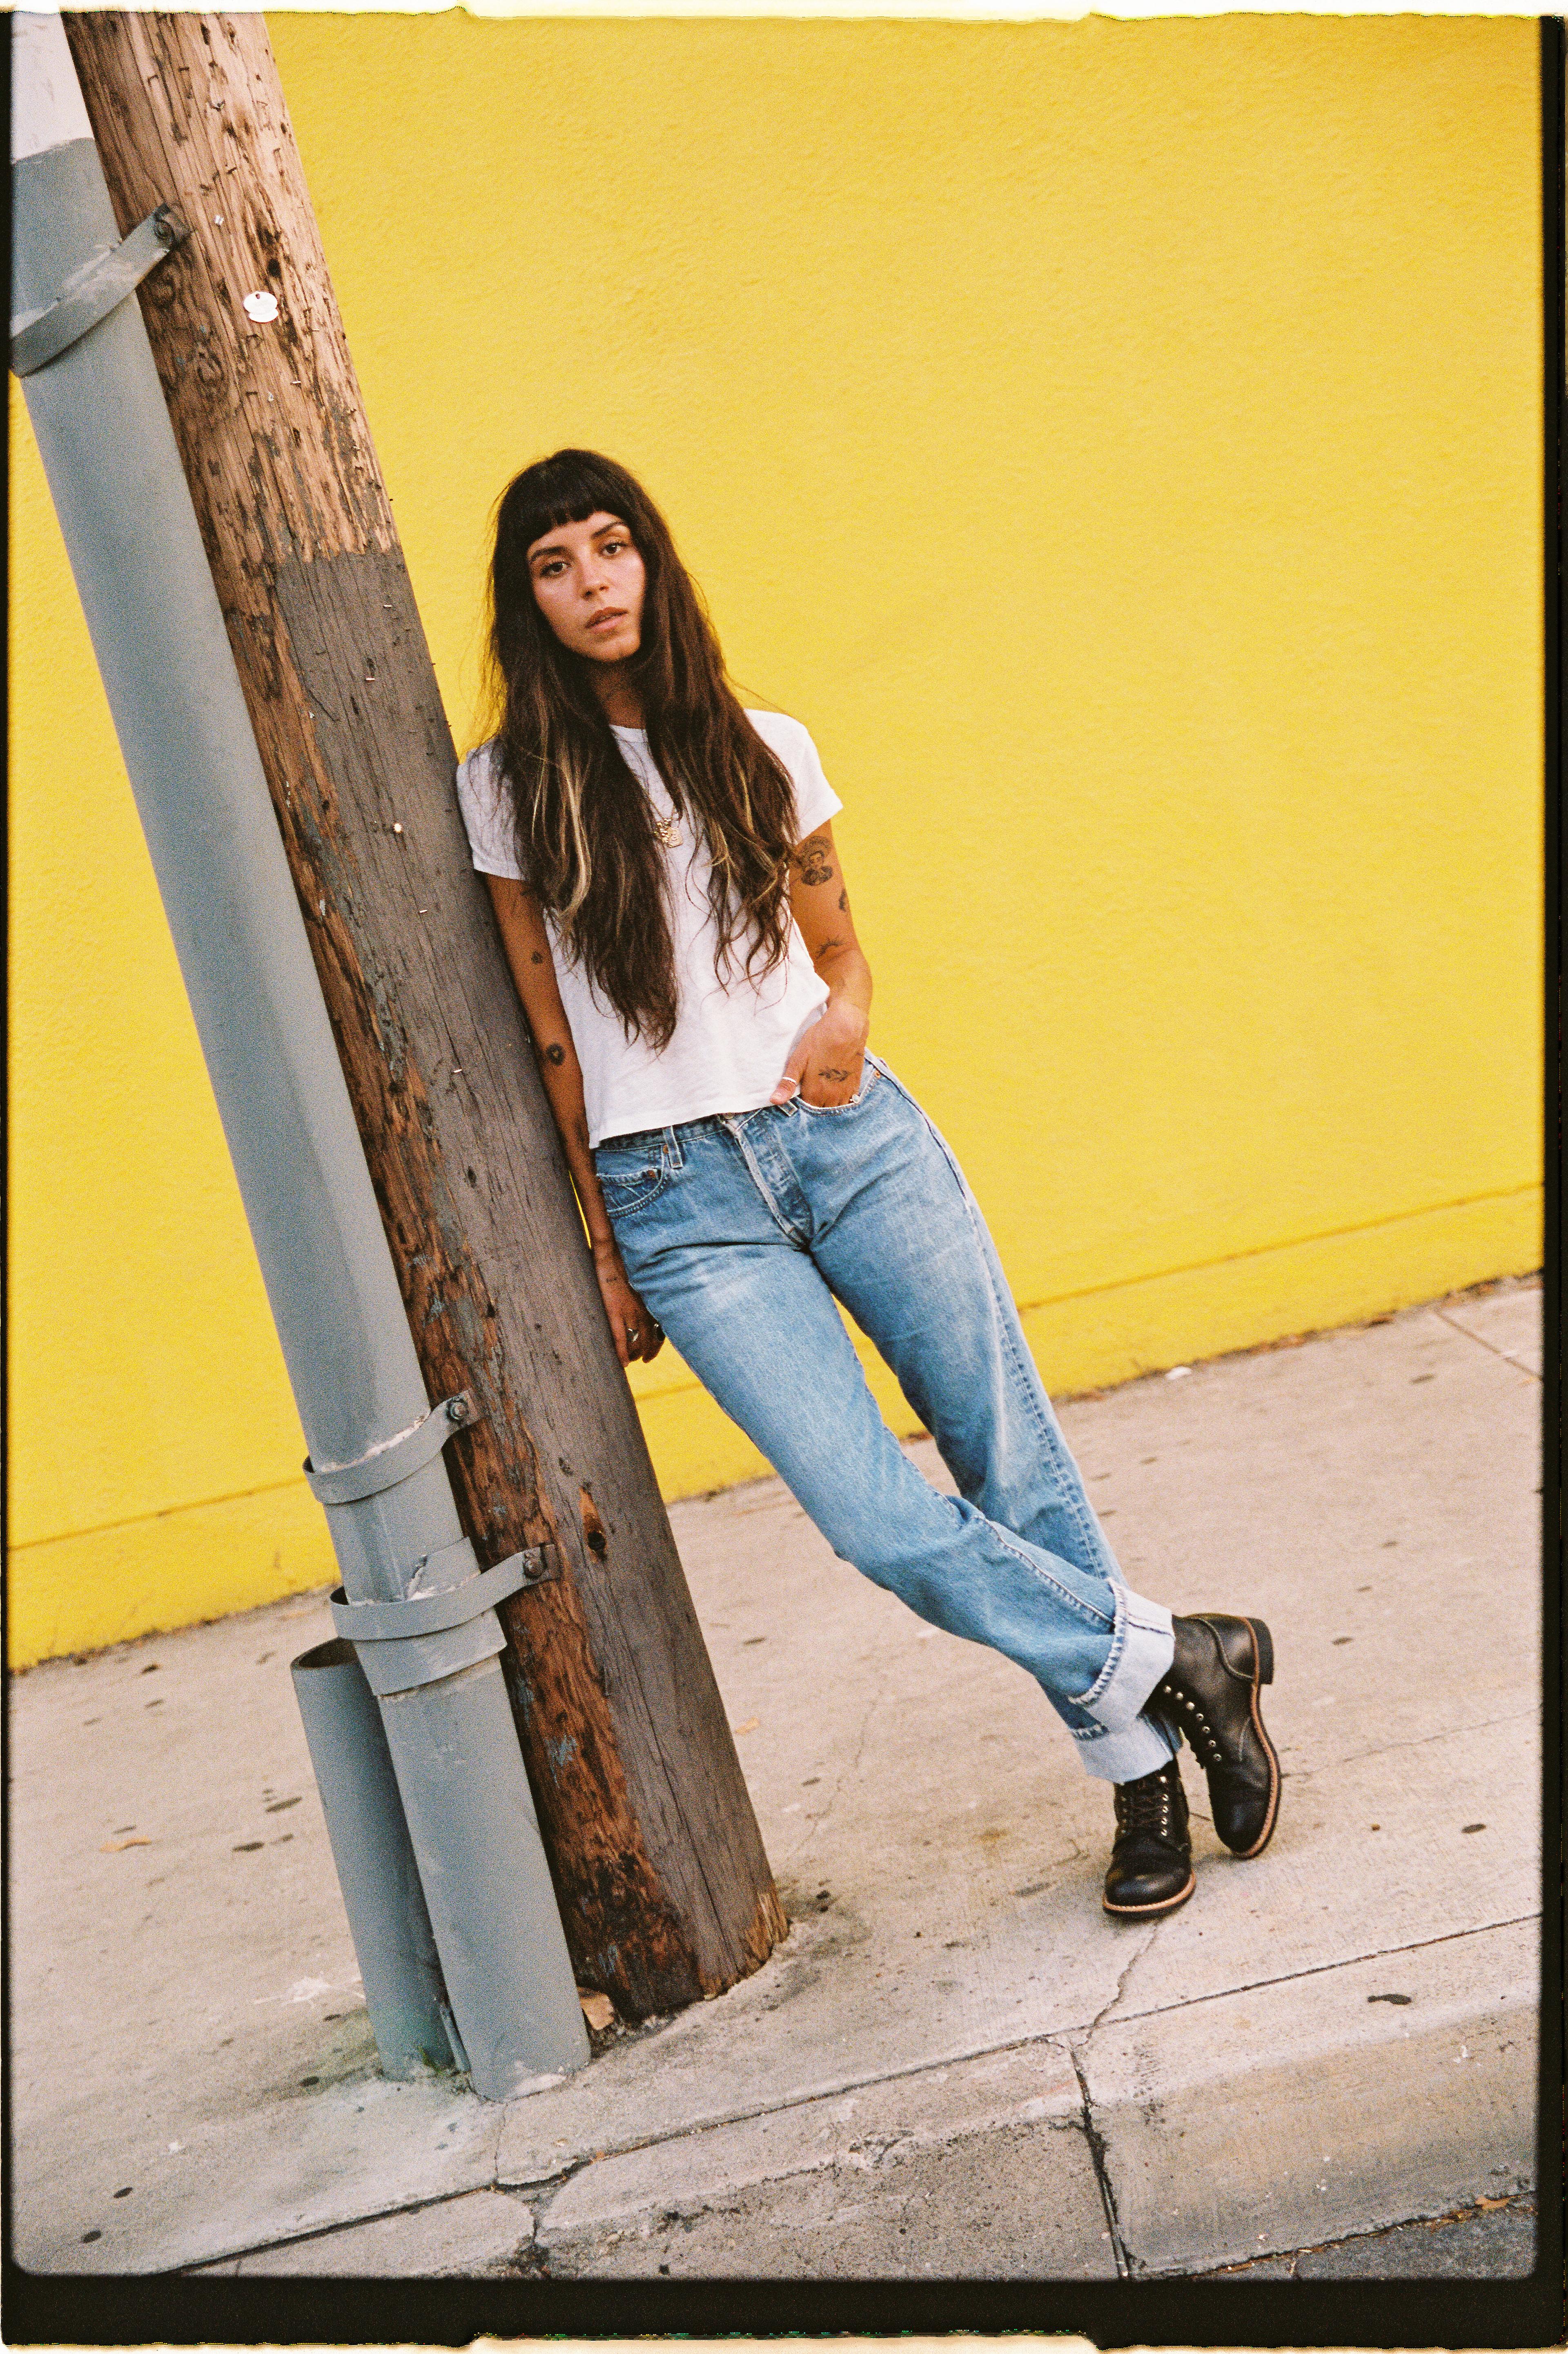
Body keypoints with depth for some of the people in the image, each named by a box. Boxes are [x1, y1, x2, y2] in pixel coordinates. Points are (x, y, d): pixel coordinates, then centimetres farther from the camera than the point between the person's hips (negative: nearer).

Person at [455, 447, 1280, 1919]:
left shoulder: (764, 751, 10)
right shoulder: (506, 790, 3)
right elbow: (546, 1040, 5)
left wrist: (844, 1013, -4)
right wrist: (602, 1248, 6)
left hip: (853, 1137, 2)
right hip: (677, 1201, -2)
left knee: (1015, 1466, 2)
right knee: (881, 1521, -13)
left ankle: (1140, 1758, 20)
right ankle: (1179, 1662, 6)